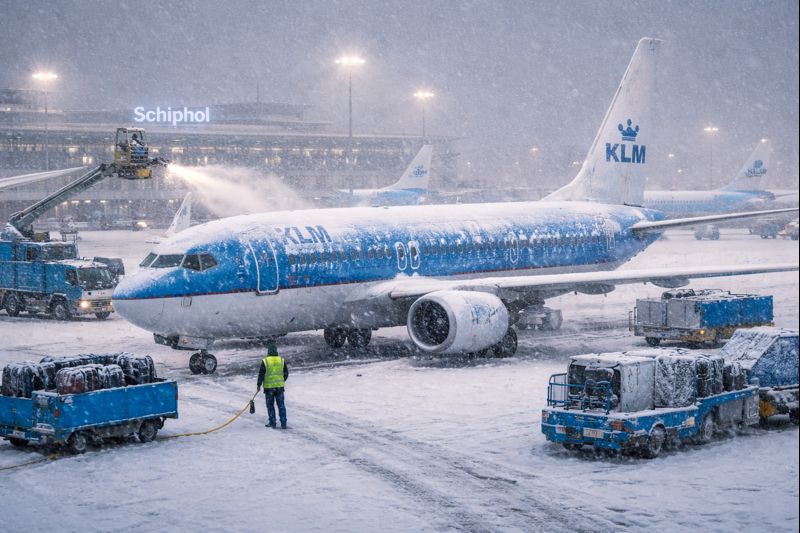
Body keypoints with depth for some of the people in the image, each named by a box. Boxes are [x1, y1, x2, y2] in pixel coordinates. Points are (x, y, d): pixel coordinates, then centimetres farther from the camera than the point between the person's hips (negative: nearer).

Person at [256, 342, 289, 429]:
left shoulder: (265, 361, -10)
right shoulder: (282, 360, 0)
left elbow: (261, 374, -9)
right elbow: (286, 373, 8)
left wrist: (259, 385, 3)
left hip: (269, 387, -2)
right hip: (280, 386, 2)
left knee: (270, 405, 10)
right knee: (281, 405, 7)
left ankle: (272, 422, 13)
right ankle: (283, 423, 4)